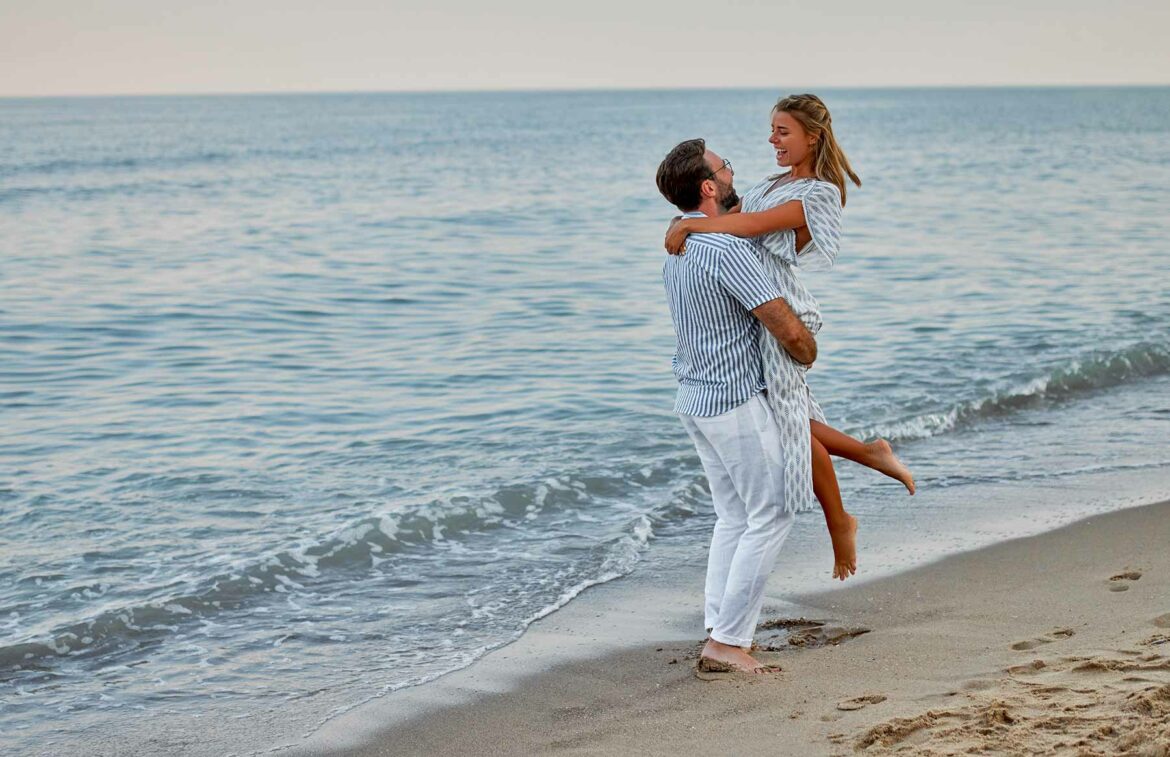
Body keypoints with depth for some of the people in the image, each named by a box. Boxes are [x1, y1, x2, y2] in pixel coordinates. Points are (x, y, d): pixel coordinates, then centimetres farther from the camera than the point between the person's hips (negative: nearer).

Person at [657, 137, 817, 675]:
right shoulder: (726, 250, -23)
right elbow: (789, 332, -23)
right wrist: (809, 354, -2)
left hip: (694, 397, 9)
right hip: (736, 400, -9)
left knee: (733, 517, 15)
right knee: (772, 514, 0)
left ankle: (719, 636, 14)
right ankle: (727, 640, 0)